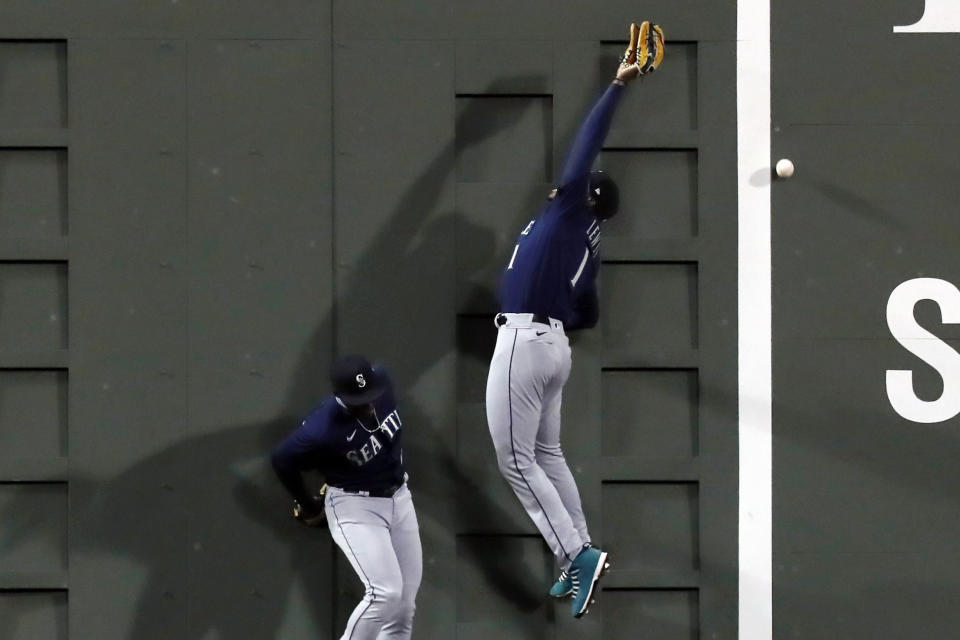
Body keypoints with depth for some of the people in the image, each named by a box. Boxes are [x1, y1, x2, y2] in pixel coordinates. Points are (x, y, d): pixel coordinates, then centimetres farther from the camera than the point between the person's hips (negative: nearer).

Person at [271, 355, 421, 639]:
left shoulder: (382, 381, -15)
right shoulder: (323, 431, -31)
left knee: (404, 606, 6)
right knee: (385, 593, -20)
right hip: (355, 508, -7)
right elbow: (282, 459, -14)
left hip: (399, 498, 7)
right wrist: (308, 506, 2)